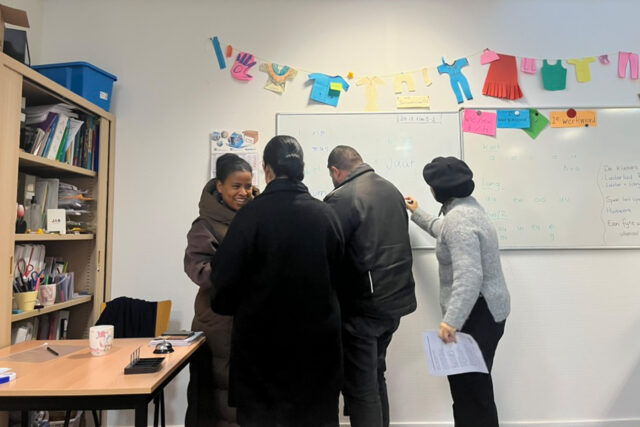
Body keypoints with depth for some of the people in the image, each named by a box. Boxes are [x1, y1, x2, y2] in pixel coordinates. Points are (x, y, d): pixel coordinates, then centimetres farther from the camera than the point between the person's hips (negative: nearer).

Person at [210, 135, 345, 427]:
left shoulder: (251, 215, -16)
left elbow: (225, 275, -11)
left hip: (262, 338, -3)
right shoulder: (326, 214, -5)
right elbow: (336, 275, 4)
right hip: (316, 337, 3)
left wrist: (229, 308, 10)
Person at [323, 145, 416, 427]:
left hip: (362, 307, -8)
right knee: (374, 378, 24)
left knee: (360, 388, 7)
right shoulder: (392, 190, 8)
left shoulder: (342, 198, -17)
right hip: (394, 300, 8)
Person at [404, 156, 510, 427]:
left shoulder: (458, 219, -23)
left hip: (476, 314, -11)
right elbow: (446, 232, 31)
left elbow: (469, 276, -31)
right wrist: (418, 215, 39)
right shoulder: (466, 206, 10)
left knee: (469, 386, 1)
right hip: (483, 310, 11)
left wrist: (451, 320, -34)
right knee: (473, 383, 21)